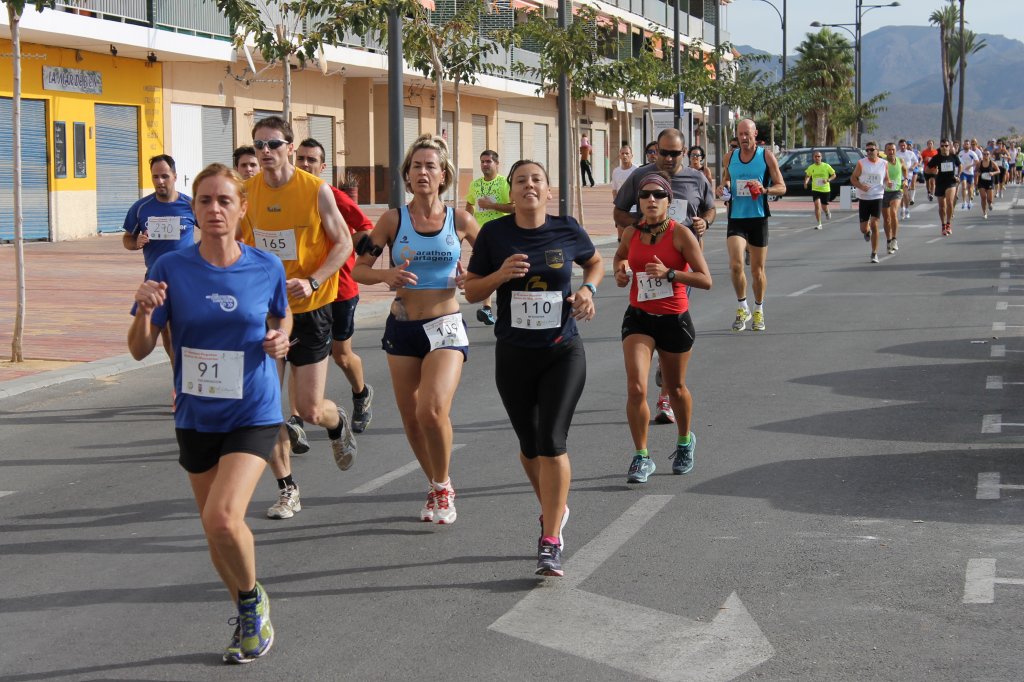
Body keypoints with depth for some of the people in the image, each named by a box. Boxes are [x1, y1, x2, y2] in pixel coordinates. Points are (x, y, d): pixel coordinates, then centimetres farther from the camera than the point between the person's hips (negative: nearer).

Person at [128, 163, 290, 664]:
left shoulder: (266, 268, -6)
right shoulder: (171, 269, -7)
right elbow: (140, 350, -5)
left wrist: (280, 338, -7)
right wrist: (144, 310, -25)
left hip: (254, 414, -2)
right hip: (196, 417, 3)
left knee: (223, 518, -22)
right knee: (215, 528, 13)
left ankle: (253, 599, 7)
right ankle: (247, 619, 37)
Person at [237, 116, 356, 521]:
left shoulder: (316, 190, -11)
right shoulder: (246, 192, -1)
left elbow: (344, 243, -7)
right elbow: (236, 240, 14)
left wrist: (312, 281, -20)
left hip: (309, 309, -3)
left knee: (309, 409, -2)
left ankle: (338, 423, 36)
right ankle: (287, 491, 13)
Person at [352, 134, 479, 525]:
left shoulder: (459, 221, -1)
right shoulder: (393, 220, -1)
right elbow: (359, 269, 0)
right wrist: (387, 275, -20)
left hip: (445, 327, -2)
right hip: (402, 328, 2)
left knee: (433, 410, -21)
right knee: (411, 418, 8)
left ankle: (443, 486, 3)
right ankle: (434, 487, 32)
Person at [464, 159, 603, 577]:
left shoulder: (566, 230, -3)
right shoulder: (495, 234, -4)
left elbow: (595, 262, 17)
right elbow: (471, 291, 2)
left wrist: (588, 288, -3)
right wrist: (501, 274, -17)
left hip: (563, 353, -2)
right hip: (514, 355, 2)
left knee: (552, 441, -13)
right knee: (530, 445, 13)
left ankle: (551, 542, -9)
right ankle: (554, 509, 41)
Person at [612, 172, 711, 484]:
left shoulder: (680, 234, -12)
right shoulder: (631, 233, 0)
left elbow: (705, 280, -15)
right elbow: (620, 256, 24)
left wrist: (669, 273, -25)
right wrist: (620, 272, 2)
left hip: (675, 319, -2)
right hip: (639, 318, 2)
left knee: (675, 388, 16)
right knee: (636, 388, -14)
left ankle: (685, 441, 44)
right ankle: (641, 456, -1)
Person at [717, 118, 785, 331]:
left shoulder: (766, 156, -2)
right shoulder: (730, 157, 7)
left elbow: (782, 187, 1)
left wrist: (765, 189, -19)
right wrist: (723, 187, -3)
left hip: (758, 218, -1)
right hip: (736, 218, 1)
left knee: (758, 269, 7)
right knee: (735, 265, -16)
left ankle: (758, 311, 25)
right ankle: (742, 308, 2)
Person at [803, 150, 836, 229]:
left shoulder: (826, 166, -7)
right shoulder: (811, 167, 0)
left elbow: (834, 175, 0)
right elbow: (807, 176, 14)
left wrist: (828, 180, -19)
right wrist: (806, 182, -7)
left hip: (825, 190, -1)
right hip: (815, 189, 1)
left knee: (824, 207, 8)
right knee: (817, 205, -16)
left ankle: (827, 213, 48)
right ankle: (819, 224, -10)